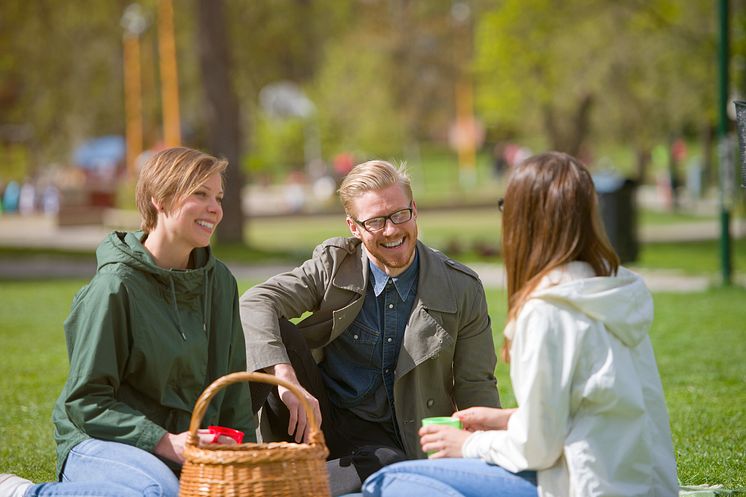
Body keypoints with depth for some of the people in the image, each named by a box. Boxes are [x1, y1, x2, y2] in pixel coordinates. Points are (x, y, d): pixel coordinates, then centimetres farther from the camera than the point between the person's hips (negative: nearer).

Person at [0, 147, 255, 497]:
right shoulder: (115, 286, -11)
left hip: (179, 445, 8)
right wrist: (164, 442, -21)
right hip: (99, 442, -8)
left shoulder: (220, 281, 10)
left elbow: (233, 386, 15)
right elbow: (85, 401, -12)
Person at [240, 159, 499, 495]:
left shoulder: (462, 288, -1)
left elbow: (476, 388, 3)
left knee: (391, 467, -39)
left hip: (384, 441, -1)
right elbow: (255, 303, -17)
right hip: (315, 419, 1)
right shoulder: (333, 265, -2)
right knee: (276, 333, -23)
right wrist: (285, 378, -34)